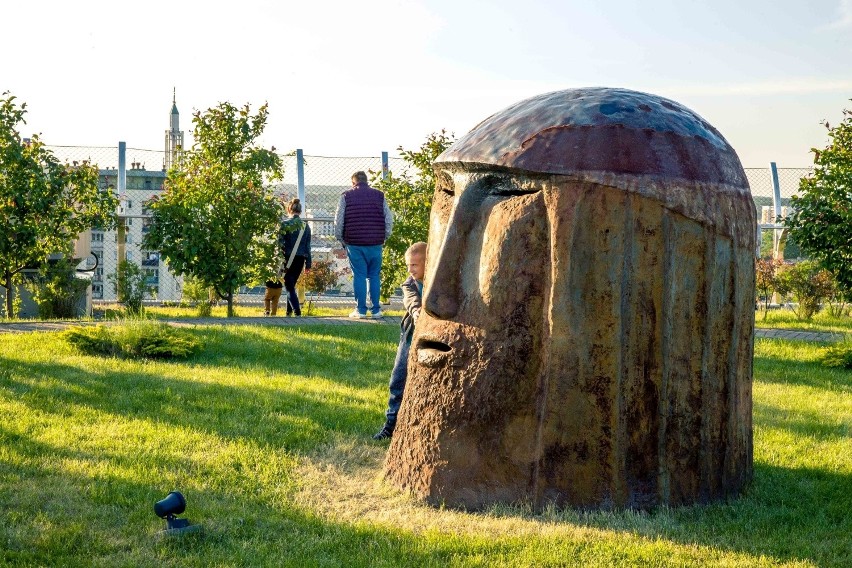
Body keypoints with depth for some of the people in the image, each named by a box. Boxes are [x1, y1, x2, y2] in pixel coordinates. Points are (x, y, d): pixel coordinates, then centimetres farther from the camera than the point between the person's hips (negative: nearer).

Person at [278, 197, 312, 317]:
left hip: (288, 258, -4)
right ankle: (289, 312, 23)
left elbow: (280, 243, -9)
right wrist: (308, 263, 13)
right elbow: (308, 245, 8)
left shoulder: (285, 224, -7)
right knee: (291, 285, 18)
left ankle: (297, 311, -18)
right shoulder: (305, 226, 5)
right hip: (301, 259, 4)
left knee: (289, 286, -1)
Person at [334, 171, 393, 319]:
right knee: (374, 276, 8)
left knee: (359, 275, 2)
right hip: (375, 244, 2)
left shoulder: (346, 196, 2)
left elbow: (338, 221, 0)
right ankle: (376, 309, 7)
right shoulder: (379, 196, 7)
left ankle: (360, 309, 0)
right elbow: (389, 220, 6)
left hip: (354, 243, -1)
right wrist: (384, 238, 14)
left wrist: (341, 239, 11)